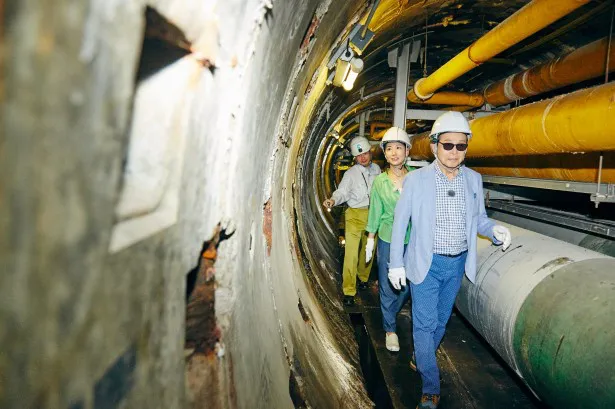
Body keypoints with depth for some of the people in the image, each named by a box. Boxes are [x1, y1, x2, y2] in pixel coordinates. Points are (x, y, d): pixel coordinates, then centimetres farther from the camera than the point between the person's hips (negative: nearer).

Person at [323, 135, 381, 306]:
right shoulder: (351, 173, -6)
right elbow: (342, 191, -16)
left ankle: (363, 278, 37)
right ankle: (349, 291, -5)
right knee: (351, 253, -10)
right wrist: (333, 200, -36)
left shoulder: (376, 169, 8)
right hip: (355, 215, -4)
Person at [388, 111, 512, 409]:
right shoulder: (416, 179, -12)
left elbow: (478, 218, 7)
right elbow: (400, 222, -7)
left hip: (458, 264, 4)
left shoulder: (473, 179, -1)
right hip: (426, 264, -4)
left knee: (441, 320, 19)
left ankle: (421, 357, 45)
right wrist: (396, 264, -7)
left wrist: (495, 230, -16)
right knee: (425, 324, 1)